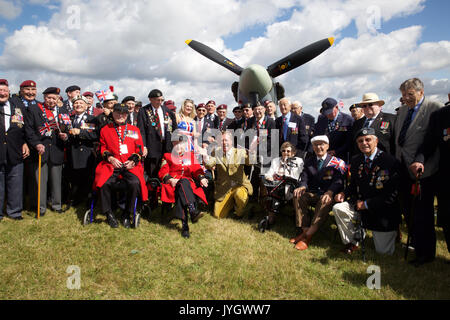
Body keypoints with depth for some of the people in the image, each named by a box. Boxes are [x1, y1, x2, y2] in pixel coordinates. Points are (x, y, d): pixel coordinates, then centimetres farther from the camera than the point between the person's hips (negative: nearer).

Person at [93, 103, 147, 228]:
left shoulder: (134, 130, 15)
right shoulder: (105, 129, 15)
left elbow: (139, 150, 15)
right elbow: (102, 148, 17)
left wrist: (133, 160, -4)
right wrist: (110, 158, -3)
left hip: (130, 165, 0)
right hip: (111, 164, 1)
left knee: (135, 183, -30)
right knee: (103, 183, -28)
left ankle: (127, 214, -8)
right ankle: (109, 214, -5)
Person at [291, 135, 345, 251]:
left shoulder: (337, 162, 0)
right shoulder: (309, 160, 14)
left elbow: (338, 181, -13)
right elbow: (304, 177, 4)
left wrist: (330, 192, -34)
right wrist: (302, 187, -22)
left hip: (328, 194, -4)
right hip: (313, 193, 4)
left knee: (325, 201, -36)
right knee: (298, 195, -24)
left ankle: (308, 235, -37)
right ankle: (305, 230, -26)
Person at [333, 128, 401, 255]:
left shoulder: (390, 161, -17)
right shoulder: (356, 160, 1)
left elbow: (393, 193, -20)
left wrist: (367, 204, -19)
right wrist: (344, 194, -10)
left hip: (384, 211, -4)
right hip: (361, 205, 5)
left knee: (383, 252, 0)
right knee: (338, 208, -21)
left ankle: (392, 232, 36)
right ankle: (352, 242, 0)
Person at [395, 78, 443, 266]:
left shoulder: (434, 109, -11)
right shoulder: (402, 110, 13)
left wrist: (422, 162, -24)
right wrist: (396, 160, 12)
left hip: (422, 169, -7)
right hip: (403, 167, 7)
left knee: (422, 212, 1)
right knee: (407, 209, 17)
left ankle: (425, 253, 16)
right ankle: (415, 242, 37)